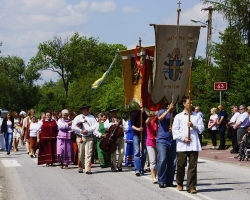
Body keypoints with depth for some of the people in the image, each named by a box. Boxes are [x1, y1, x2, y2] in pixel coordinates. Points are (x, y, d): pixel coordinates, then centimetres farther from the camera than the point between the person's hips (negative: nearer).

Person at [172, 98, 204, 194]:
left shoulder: (197, 116, 14)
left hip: (194, 144, 1)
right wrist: (183, 138, -8)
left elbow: (201, 128, 8)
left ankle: (191, 186, -1)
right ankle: (179, 183, 26)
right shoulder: (178, 116, 8)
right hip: (182, 144, -1)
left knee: (193, 166, -4)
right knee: (181, 165, 4)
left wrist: (193, 126, -10)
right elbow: (175, 130, 2)